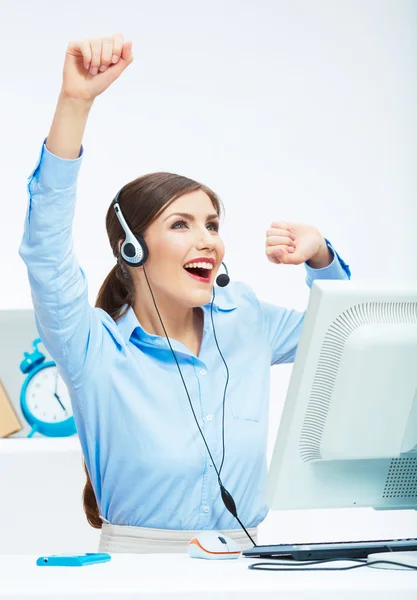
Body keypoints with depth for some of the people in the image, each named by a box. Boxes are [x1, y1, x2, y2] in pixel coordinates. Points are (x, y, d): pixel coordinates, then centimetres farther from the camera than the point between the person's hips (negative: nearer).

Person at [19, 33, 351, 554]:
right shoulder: (98, 349, -5)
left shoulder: (244, 324, 9)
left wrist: (319, 256, 5)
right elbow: (46, 252, -21)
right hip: (135, 560, -3)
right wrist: (75, 103, -29)